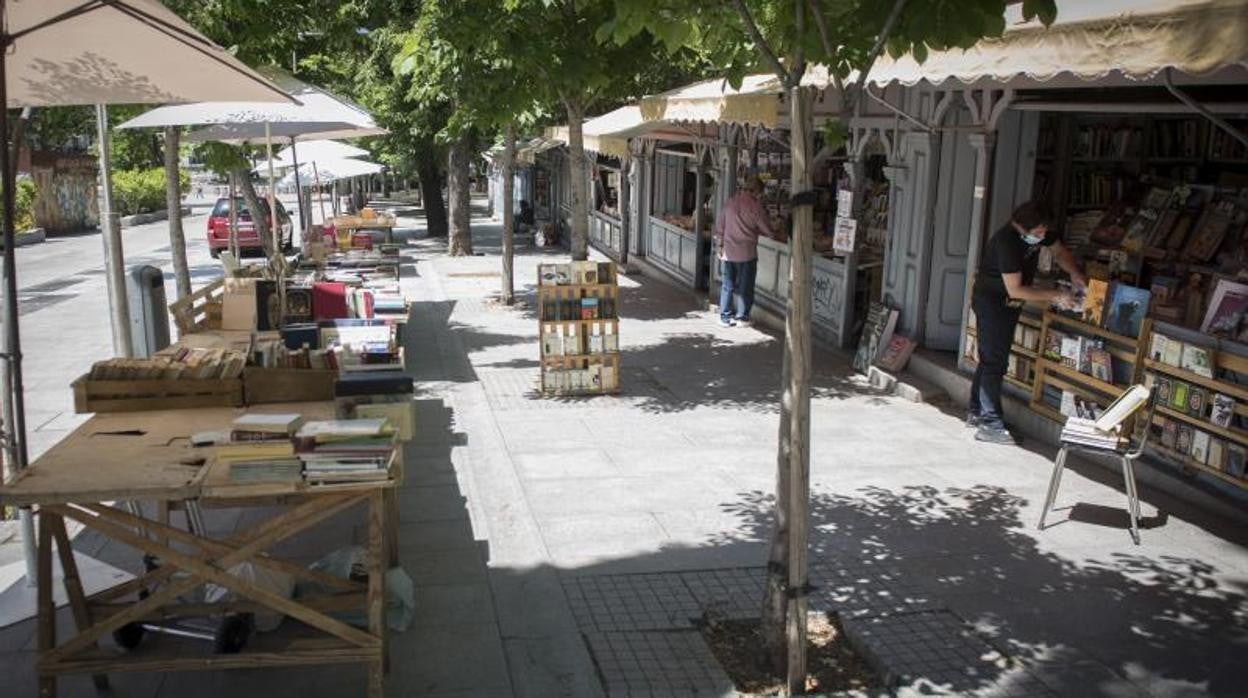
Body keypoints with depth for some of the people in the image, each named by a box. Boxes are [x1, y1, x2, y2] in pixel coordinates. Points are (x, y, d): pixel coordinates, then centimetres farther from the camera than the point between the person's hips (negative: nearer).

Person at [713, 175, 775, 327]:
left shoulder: (730, 202, 3)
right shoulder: (754, 205, -11)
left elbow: (719, 226, 9)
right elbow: (767, 229, -7)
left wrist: (720, 245, 17)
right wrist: (773, 234, 15)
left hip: (728, 252, 4)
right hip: (746, 252, -4)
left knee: (727, 286, 12)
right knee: (745, 286, 8)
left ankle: (725, 316, 15)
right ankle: (742, 317, 12)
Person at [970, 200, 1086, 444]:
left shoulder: (1042, 232, -7)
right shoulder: (1006, 241, -30)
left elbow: (1060, 252, 10)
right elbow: (1015, 289, -29)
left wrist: (1075, 273, -9)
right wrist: (1055, 296, -27)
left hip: (1009, 304, 8)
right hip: (991, 301, -8)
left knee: (990, 359, 15)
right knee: (995, 362, -11)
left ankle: (977, 412, 25)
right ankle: (990, 425, -10)